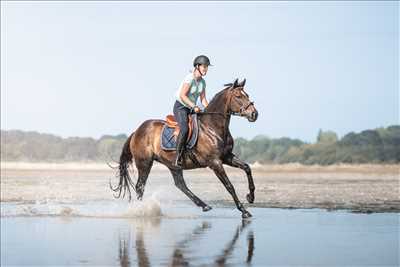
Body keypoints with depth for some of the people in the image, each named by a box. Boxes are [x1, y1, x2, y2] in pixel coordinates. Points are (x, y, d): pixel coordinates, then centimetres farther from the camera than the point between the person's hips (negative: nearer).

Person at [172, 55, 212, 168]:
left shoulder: (202, 82, 7)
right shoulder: (190, 78, -17)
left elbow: (203, 99, 9)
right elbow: (182, 95, -22)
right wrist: (194, 106, -26)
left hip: (191, 109, 9)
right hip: (180, 107, -9)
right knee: (185, 129, -31)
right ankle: (177, 158, -29)